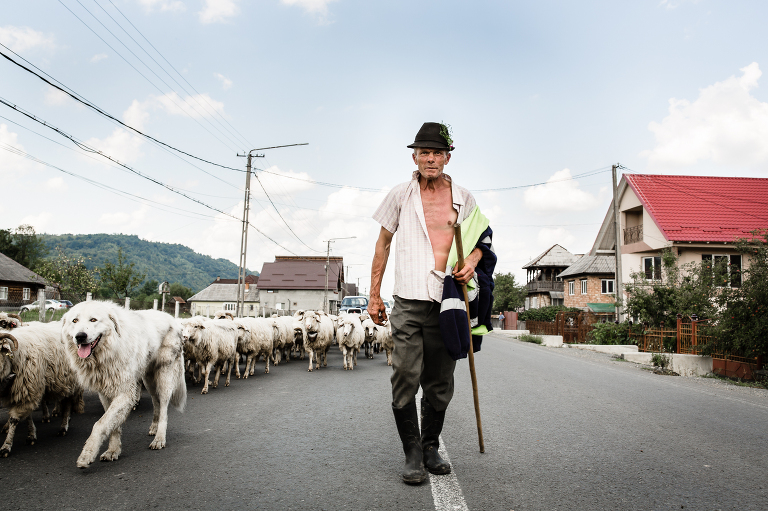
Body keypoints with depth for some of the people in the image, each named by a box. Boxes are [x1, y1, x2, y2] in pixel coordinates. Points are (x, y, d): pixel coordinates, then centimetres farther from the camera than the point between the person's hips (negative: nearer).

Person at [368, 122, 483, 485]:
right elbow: (383, 244, 10)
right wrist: (374, 294, 7)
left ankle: (431, 448, 25)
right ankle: (412, 454, 4)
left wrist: (472, 259, -3)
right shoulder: (400, 195, 6)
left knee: (440, 384, 9)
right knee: (406, 379, -9)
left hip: (447, 302, 2)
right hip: (409, 301, -2)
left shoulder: (463, 198, 10)